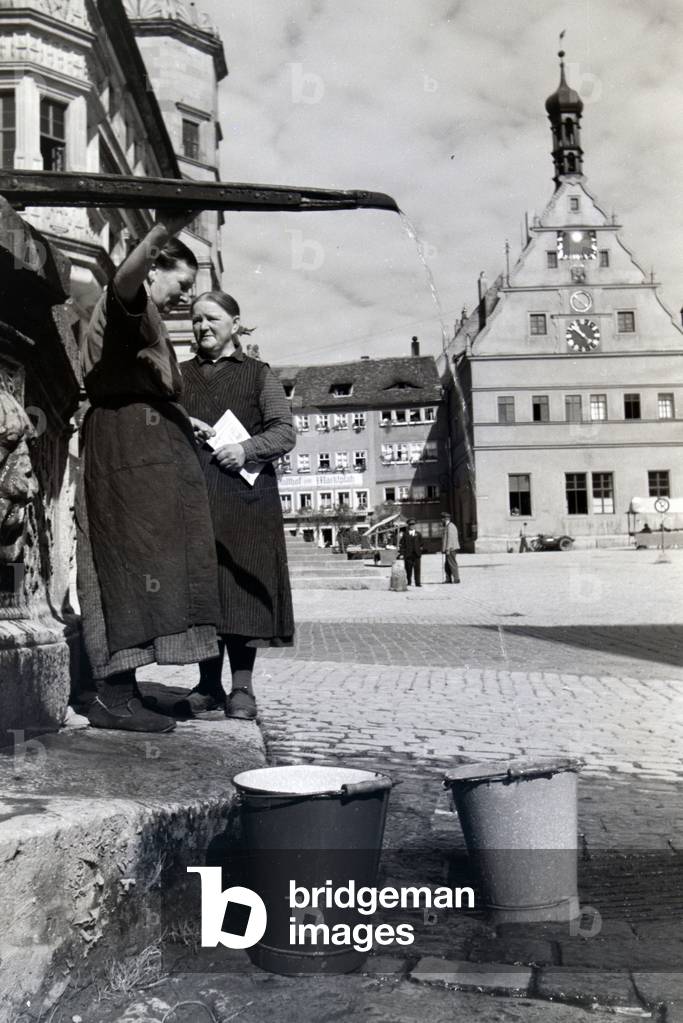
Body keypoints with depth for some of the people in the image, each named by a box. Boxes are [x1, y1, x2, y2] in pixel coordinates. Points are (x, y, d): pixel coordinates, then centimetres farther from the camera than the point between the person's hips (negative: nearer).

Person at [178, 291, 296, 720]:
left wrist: (247, 449, -14)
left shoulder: (259, 374, 11)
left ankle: (242, 687, 1)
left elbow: (284, 431, 2)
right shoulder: (181, 375, 20)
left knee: (240, 585, -5)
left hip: (244, 494, -3)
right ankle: (209, 684, 9)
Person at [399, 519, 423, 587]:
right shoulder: (405, 534, 7)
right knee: (408, 570, 2)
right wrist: (401, 553, -4)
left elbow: (421, 544, 14)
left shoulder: (418, 534, 13)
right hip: (408, 555, -1)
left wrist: (420, 551, 2)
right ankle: (409, 582, 13)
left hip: (416, 554, 1)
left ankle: (418, 583, -3)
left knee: (417, 569, -5)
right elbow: (402, 544, 3)